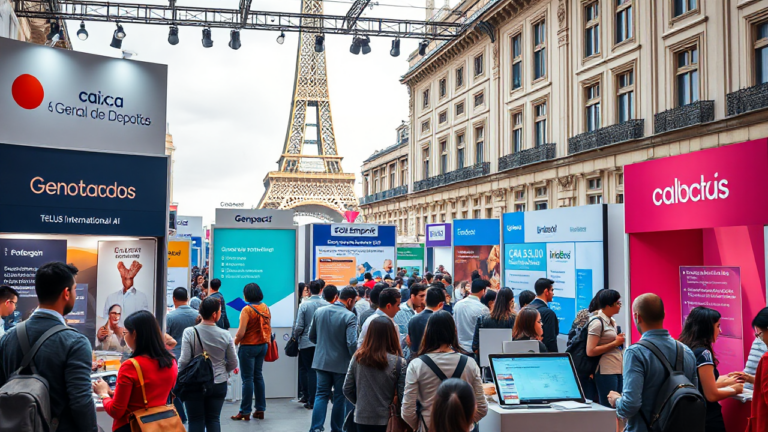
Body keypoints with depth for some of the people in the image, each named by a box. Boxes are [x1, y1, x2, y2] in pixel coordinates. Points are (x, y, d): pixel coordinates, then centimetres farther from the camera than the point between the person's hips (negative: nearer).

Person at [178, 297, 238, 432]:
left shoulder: (190, 332, -13)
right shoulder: (225, 335, -8)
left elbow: (184, 360, -14)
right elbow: (233, 363, -2)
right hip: (219, 384, 2)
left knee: (196, 420, 8)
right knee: (214, 419, 12)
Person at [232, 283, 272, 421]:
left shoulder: (247, 310, -17)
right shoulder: (265, 308, 4)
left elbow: (241, 332, -19)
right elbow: (268, 328, 9)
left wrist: (234, 343, -4)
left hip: (249, 346, -7)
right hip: (262, 345, 7)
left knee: (247, 378, 0)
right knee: (258, 376, 14)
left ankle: (245, 412, 6)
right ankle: (260, 410, 18)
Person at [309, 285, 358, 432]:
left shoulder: (319, 312, 0)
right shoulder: (349, 316, -17)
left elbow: (312, 337, 10)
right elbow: (352, 343, -23)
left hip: (322, 361, 4)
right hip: (342, 363, -4)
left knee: (321, 394, 10)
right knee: (340, 397, 11)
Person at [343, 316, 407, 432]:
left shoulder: (357, 358, -5)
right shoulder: (399, 363, -14)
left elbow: (347, 390, 1)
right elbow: (403, 396, -14)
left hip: (362, 418, 3)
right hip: (387, 420, -3)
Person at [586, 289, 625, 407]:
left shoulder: (612, 321, 15)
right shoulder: (597, 322, -12)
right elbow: (590, 351, -18)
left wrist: (620, 341, 10)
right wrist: (615, 343, -14)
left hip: (618, 370, 9)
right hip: (606, 372, -9)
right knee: (608, 408, -5)